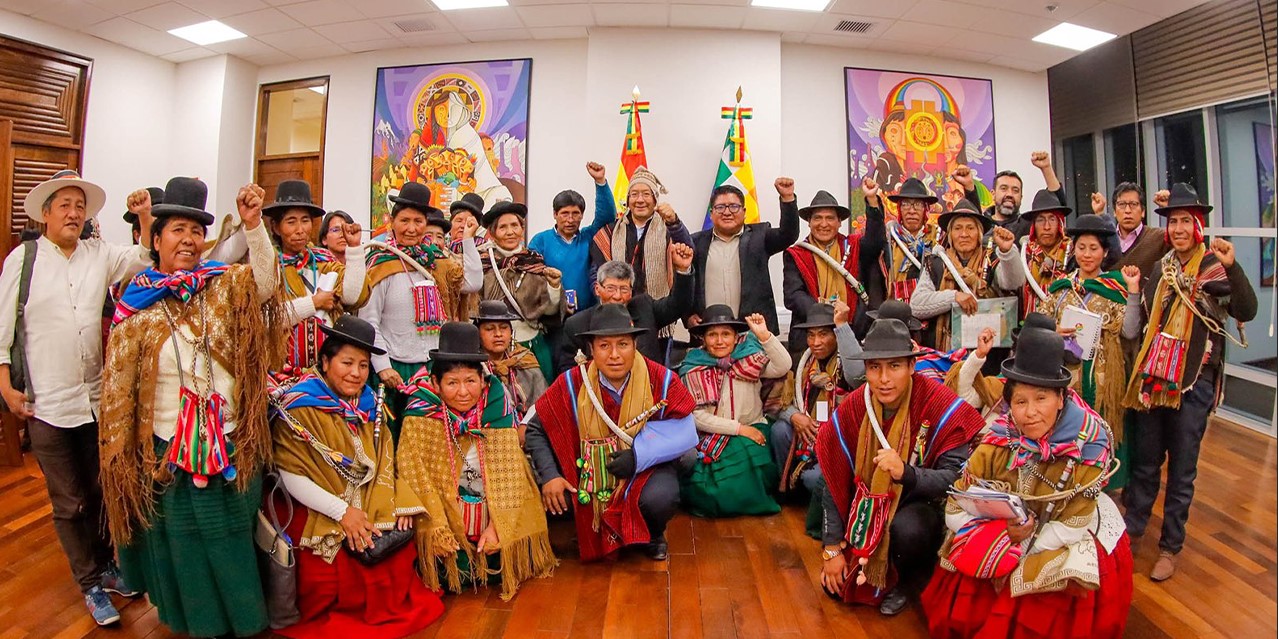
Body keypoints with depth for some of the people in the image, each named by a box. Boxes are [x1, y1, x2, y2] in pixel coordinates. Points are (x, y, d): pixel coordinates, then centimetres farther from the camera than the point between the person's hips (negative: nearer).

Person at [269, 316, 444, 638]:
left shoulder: (369, 404, 7)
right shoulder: (300, 406, -10)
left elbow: (383, 463, 7)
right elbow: (290, 476, -15)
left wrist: (395, 503, -12)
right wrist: (342, 511, -21)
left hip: (368, 508, 5)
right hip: (316, 514, -5)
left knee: (401, 549, -13)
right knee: (340, 568, -24)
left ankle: (391, 608, 16)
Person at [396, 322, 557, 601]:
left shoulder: (495, 405, -12)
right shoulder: (421, 412, -16)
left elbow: (506, 470, -12)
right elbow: (416, 474, -17)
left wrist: (497, 525, -17)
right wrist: (436, 528, -22)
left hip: (492, 513, 2)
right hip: (444, 512, -1)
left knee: (500, 570, -1)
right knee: (452, 576, -10)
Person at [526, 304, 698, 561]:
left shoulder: (661, 379, -15)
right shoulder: (572, 383, -12)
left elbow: (685, 433, -15)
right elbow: (536, 429, -5)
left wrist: (640, 454, -27)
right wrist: (549, 476, -19)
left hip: (647, 469, -1)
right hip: (590, 471, 2)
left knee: (659, 498, -33)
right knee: (548, 497, -22)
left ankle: (654, 535, 8)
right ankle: (590, 531, 13)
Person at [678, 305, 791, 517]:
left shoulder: (749, 357, 0)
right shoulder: (692, 369, -4)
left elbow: (783, 367, -15)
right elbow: (696, 416, -9)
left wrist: (764, 336, -28)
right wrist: (739, 429, -14)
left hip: (752, 431, 2)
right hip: (712, 439, -1)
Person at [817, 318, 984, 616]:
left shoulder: (941, 407, -23)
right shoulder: (853, 408, -13)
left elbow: (956, 478, -24)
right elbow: (834, 481, -7)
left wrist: (905, 473, -44)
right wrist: (832, 548, -7)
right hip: (871, 504, 3)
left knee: (907, 529, -36)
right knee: (834, 586, -5)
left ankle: (914, 578, -1)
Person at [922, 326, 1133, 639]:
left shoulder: (1087, 446, -21)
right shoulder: (999, 441, -17)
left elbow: (1072, 526, -18)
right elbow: (955, 510, -14)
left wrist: (1024, 541, -27)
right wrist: (1005, 535, -28)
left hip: (1068, 536, -1)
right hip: (1005, 530, 1)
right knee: (963, 590, -15)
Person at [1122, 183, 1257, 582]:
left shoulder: (1216, 267, -4)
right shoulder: (1161, 268, 10)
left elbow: (1246, 312, -21)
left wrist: (1232, 267, -31)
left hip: (1193, 383, -4)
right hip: (1154, 378, 4)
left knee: (1181, 470, 7)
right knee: (1144, 462, 14)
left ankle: (1170, 546, 21)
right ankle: (1131, 529, 28)